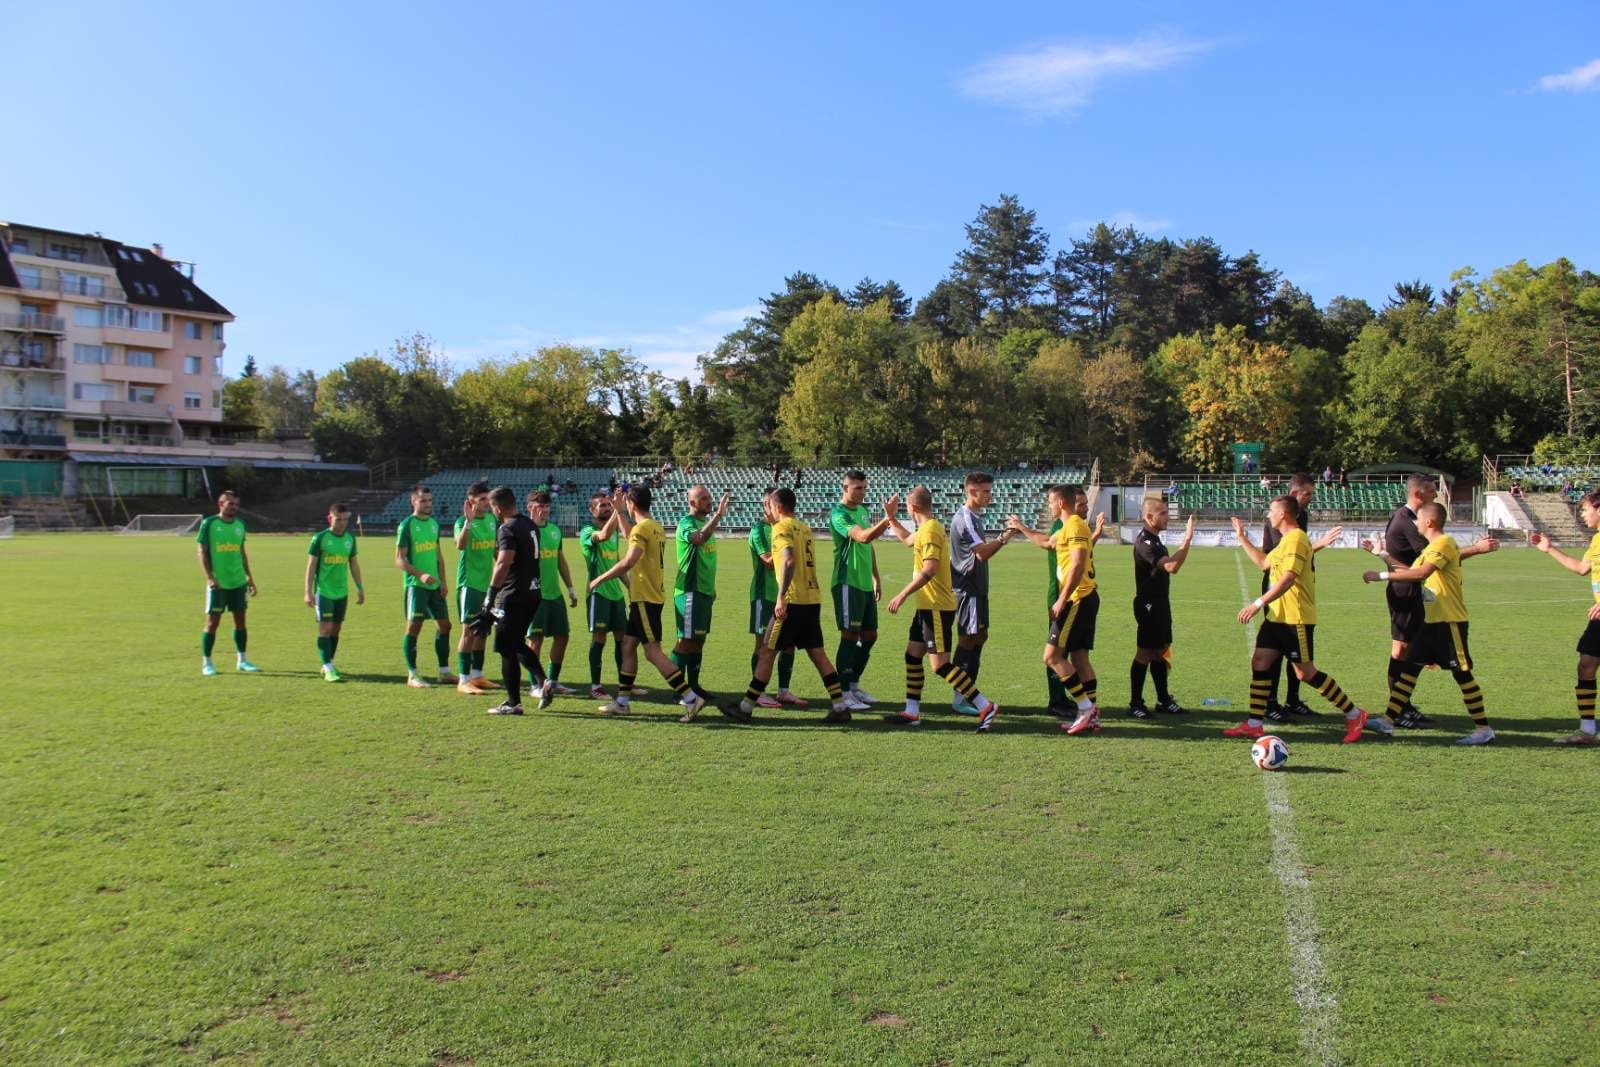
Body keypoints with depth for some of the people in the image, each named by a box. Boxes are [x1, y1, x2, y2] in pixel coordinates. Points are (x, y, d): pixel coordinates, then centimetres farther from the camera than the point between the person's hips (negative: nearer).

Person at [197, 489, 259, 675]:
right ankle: (206, 663, 9)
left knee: (240, 619, 8)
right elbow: (201, 551, -6)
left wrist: (249, 576, 15)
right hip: (218, 583, -5)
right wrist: (209, 577, -15)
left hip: (238, 581, 5)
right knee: (212, 621, -2)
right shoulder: (209, 523, -6)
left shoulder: (240, 524, 9)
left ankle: (242, 661, 18)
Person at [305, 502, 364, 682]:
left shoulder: (350, 538, 7)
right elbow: (311, 565, -6)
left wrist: (360, 588, 15)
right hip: (323, 591, -5)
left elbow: (354, 564, 16)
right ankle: (328, 669, -8)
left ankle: (328, 665, 21)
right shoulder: (319, 538, -7)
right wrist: (308, 591, -11)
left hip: (342, 591, 5)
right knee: (325, 628, -8)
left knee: (336, 628, 9)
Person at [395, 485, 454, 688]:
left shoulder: (434, 523, 12)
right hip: (415, 585, -7)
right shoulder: (406, 525, -8)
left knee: (444, 624, 9)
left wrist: (442, 581, 10)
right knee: (413, 627, -4)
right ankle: (412, 675, 4)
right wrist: (421, 575, -23)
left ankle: (444, 671, 19)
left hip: (435, 585, 7)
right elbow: (399, 559, -11)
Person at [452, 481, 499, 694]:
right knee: (469, 630, -8)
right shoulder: (463, 521, -11)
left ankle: (477, 676, 22)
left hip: (487, 583, 7)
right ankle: (463, 680, -5)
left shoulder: (491, 519, 9)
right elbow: (460, 545, -30)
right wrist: (468, 521, -38)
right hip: (469, 582, -7)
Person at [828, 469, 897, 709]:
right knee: (850, 636, -6)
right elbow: (863, 537, -29)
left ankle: (854, 684, 24)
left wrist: (876, 578, 21)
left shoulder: (863, 510, 15)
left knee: (870, 636, 12)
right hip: (848, 583, -9)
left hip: (865, 584, 9)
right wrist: (888, 518, -37)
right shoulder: (838, 514, -13)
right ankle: (844, 693, 1)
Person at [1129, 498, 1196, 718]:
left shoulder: (1155, 539, 14)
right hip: (1148, 605, -10)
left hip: (1160, 603, 10)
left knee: (1160, 652, 14)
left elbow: (1169, 566, 25)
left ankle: (1163, 700, 22)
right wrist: (1187, 539, -30)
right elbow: (1171, 566, -30)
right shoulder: (1144, 541, -19)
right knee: (1144, 654, -4)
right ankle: (1135, 704, 3)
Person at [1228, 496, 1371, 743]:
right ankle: (1254, 724, 6)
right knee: (1260, 662, 4)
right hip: (1278, 616, 10)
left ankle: (1354, 715, 9)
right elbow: (1264, 563, 32)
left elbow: (1288, 578, -26)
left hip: (1296, 618, -10)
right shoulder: (1286, 540, 17)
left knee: (1305, 672, -5)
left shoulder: (1296, 538, -16)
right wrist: (1242, 537, 33)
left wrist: (1258, 603, -29)